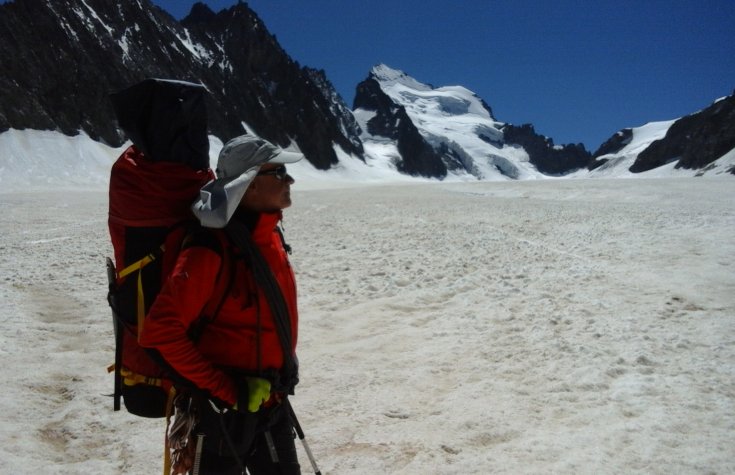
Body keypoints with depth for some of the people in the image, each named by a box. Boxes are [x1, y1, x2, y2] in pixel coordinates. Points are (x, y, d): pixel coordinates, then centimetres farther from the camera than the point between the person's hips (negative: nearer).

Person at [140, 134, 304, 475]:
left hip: (271, 402, 8)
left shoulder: (269, 235, 2)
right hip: (223, 409, -8)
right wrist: (223, 390, -21)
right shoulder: (211, 249, -24)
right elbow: (160, 331, -26)